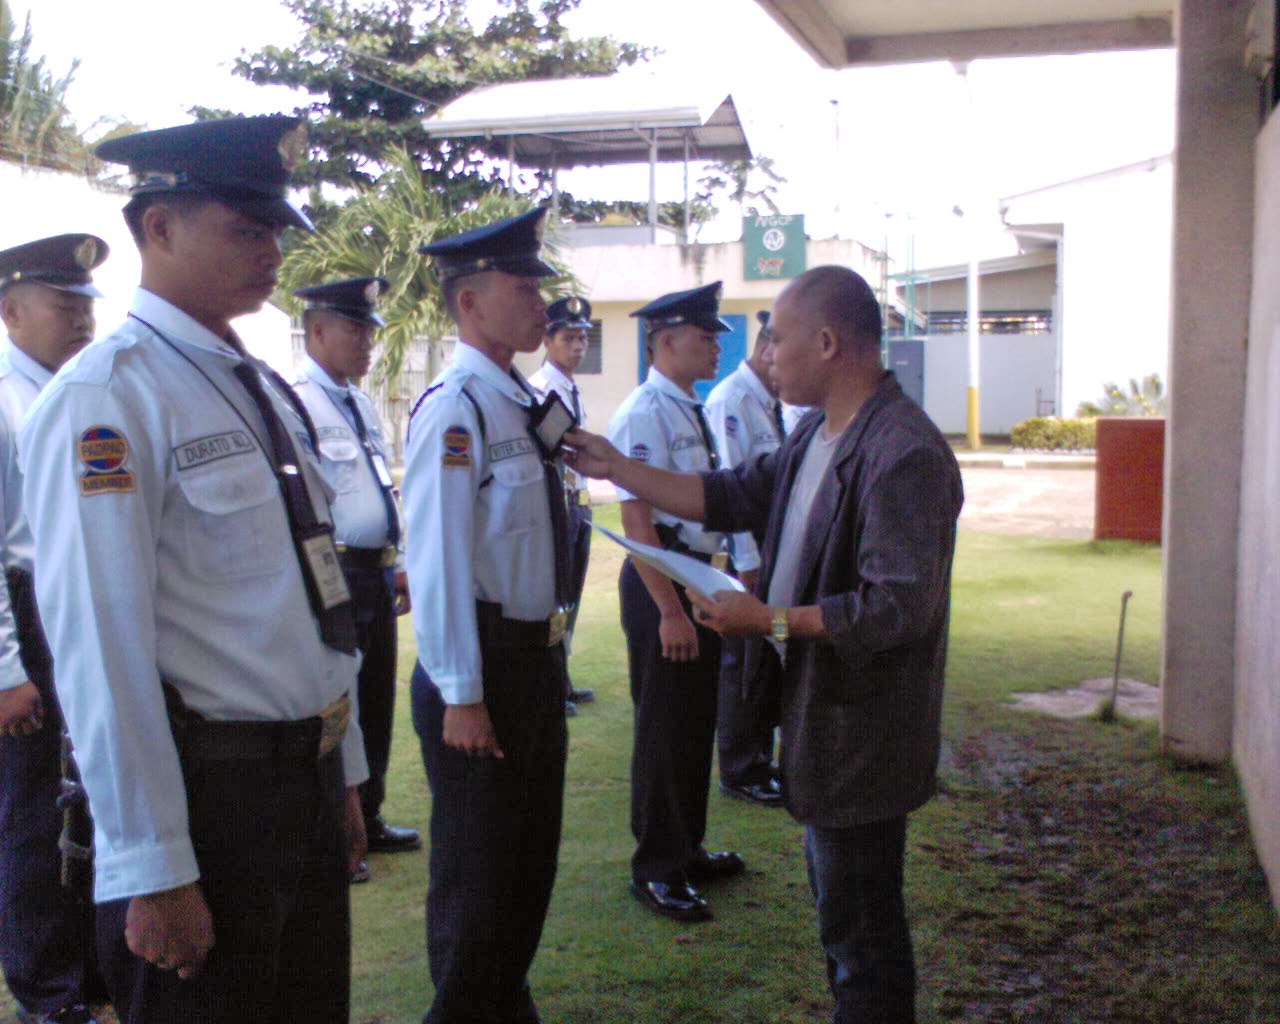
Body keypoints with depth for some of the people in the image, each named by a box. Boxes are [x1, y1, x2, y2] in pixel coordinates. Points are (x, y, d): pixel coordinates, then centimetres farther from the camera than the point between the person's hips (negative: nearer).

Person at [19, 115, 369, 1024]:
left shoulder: (267, 390, 11)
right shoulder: (106, 396, -16)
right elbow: (101, 649, -20)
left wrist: (344, 774, 17)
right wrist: (152, 872, -18)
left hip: (307, 782, 8)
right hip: (207, 795, -8)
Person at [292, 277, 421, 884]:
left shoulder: (361, 405, 15)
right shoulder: (297, 402, -13)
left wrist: (398, 565, 21)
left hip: (376, 575, 9)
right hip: (333, 576, -9)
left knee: (376, 702, 18)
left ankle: (367, 820, 33)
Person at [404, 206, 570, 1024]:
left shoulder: (523, 404, 8)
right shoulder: (454, 409, -19)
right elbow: (438, 561, -22)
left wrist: (552, 651, 16)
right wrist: (462, 695, -20)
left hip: (539, 656, 9)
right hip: (484, 664, -9)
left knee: (532, 858, 21)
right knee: (476, 868, 8)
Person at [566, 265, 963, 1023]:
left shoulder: (904, 454, -24)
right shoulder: (818, 436, 8)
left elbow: (898, 609, -28)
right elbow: (734, 498, 14)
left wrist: (772, 620, -24)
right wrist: (617, 469, 10)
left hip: (862, 726, -10)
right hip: (820, 705, 10)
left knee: (861, 919, 4)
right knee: (838, 897, 23)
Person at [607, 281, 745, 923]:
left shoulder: (692, 411, 11)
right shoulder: (644, 415, -18)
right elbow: (637, 519, -22)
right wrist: (669, 609, -23)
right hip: (660, 580, -9)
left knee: (697, 720, 19)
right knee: (663, 728, 2)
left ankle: (687, 848, 35)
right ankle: (655, 870, 17)